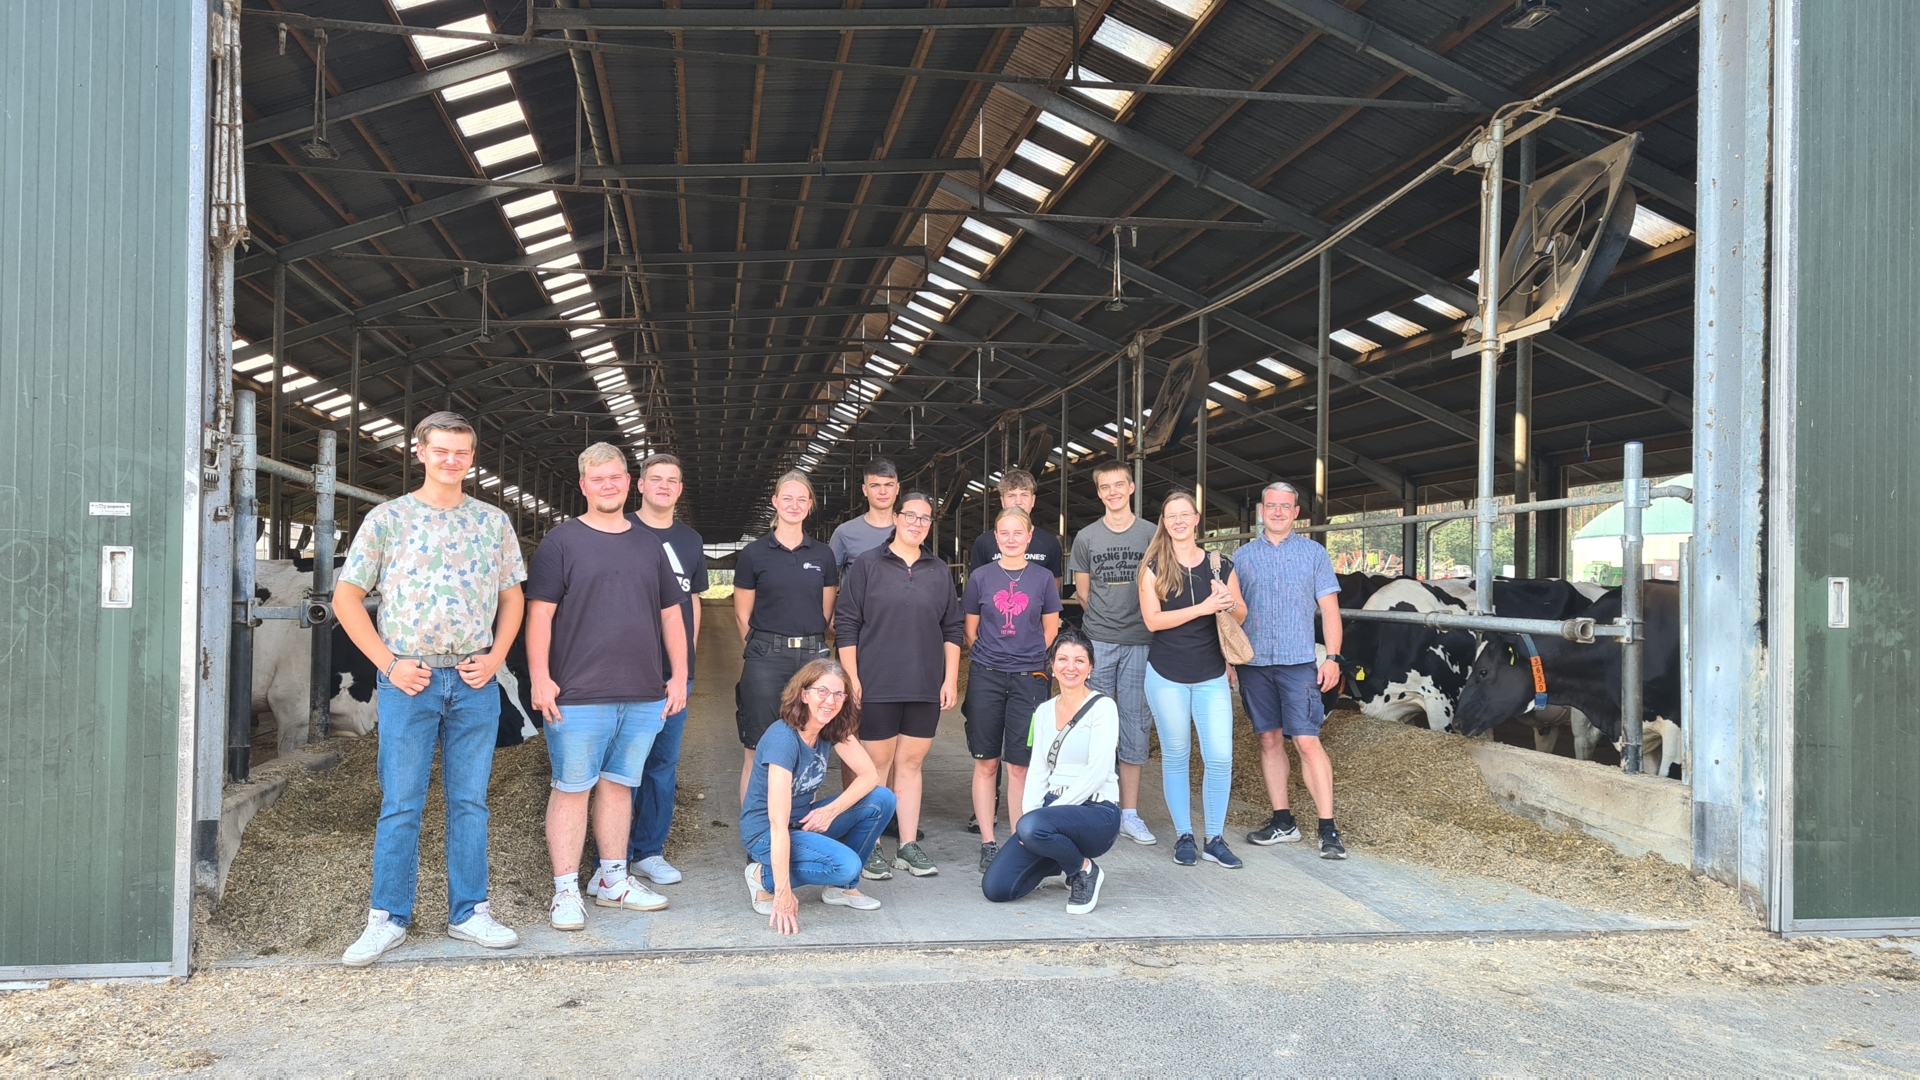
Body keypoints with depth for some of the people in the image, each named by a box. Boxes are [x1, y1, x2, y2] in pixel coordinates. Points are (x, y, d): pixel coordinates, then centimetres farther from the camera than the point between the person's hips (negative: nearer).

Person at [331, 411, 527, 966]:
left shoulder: (494, 520, 9)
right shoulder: (387, 518, 1)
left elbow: (512, 596, 14)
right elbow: (346, 597, 1)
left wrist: (496, 656, 0)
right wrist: (389, 663, -6)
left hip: (475, 681, 2)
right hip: (409, 680, -2)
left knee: (469, 801, 8)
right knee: (400, 804, 2)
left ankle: (469, 911, 18)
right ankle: (387, 918, 13)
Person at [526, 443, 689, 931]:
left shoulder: (649, 543, 14)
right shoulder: (562, 541, 0)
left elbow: (671, 614, 17)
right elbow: (539, 613, -5)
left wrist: (679, 675, 10)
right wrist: (540, 678, -12)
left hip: (645, 695, 4)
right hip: (578, 694, -4)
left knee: (619, 785, 12)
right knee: (572, 789, 1)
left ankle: (613, 879, 23)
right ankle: (566, 891, 9)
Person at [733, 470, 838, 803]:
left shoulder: (823, 554, 9)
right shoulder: (754, 553, 1)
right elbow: (742, 614, 5)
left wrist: (808, 644, 8)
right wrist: (761, 649, 5)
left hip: (812, 658, 3)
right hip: (765, 659, -3)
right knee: (759, 750, -2)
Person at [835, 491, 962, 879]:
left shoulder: (940, 571, 11)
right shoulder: (866, 565, 0)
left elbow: (951, 629, 14)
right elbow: (845, 624, -2)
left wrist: (950, 679, 7)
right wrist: (852, 679, -7)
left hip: (926, 688, 3)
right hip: (877, 687, -3)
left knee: (911, 764, 9)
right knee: (877, 766, 2)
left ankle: (908, 845, 16)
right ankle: (872, 848, 10)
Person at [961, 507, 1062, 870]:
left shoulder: (1043, 578, 4)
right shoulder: (980, 577, 3)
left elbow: (1051, 629, 11)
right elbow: (970, 630, 10)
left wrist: (1027, 657, 6)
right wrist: (989, 657, 7)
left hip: (1028, 679, 0)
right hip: (986, 678, 0)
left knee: (1019, 766, 1)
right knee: (986, 763, 4)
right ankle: (987, 844, 12)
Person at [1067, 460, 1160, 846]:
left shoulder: (1151, 534, 5)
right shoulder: (1086, 537, 7)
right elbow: (1083, 593, 12)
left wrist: (1137, 621, 4)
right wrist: (1105, 620, 8)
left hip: (1139, 643, 0)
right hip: (1097, 642, 0)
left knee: (1136, 727, 2)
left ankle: (1129, 813, 9)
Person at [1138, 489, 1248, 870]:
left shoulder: (1220, 565, 4)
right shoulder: (1154, 567, -1)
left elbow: (1241, 616, 9)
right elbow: (1152, 620, -12)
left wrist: (1230, 603, -14)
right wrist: (1202, 609, -21)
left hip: (1212, 676, 1)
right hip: (1167, 675, -1)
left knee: (1220, 757, -4)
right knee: (1175, 756, 7)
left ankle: (1215, 839, 10)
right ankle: (1183, 836, 18)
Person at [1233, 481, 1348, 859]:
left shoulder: (1313, 553, 6)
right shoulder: (1243, 556, 10)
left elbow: (1329, 608, 3)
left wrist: (1333, 657, -6)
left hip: (1299, 661, -3)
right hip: (1253, 661, 3)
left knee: (1307, 742, -8)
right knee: (1269, 740, 8)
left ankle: (1327, 829, -3)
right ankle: (1282, 822, 17)